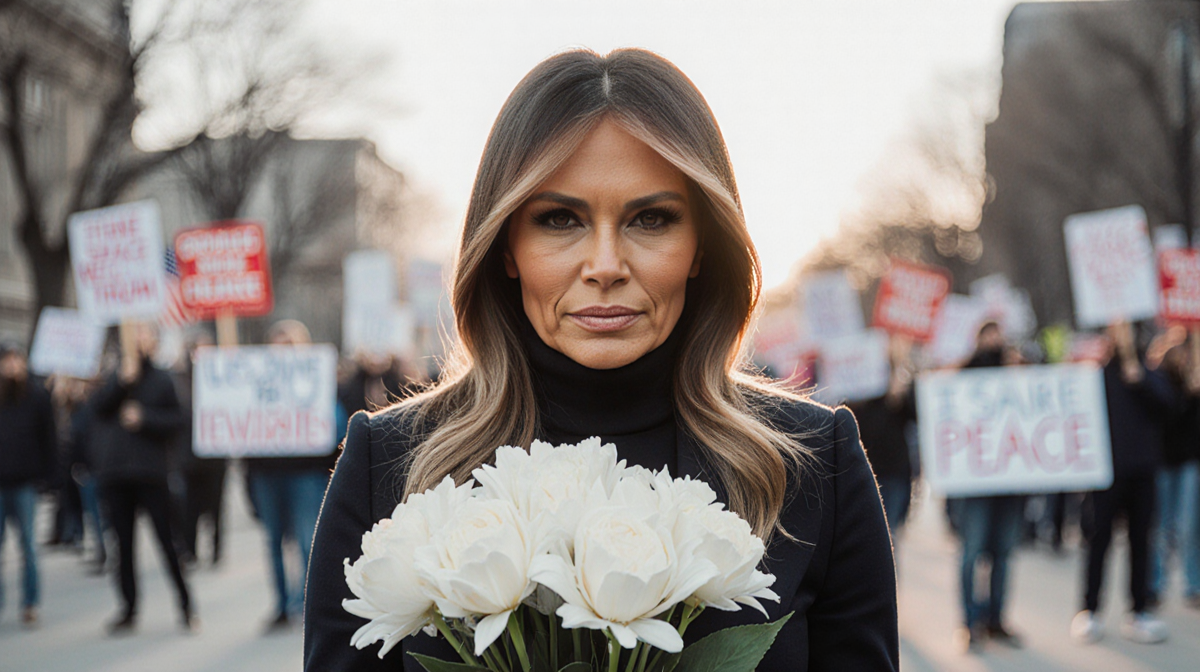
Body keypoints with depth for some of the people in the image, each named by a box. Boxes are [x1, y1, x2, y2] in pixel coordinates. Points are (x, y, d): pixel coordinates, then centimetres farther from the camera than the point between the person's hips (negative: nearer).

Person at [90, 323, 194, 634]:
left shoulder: (162, 380, 4)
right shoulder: (116, 375, 12)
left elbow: (176, 420, -1)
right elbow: (99, 405, -5)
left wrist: (144, 418, -13)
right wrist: (123, 379, -16)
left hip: (150, 471, -3)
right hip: (115, 471, 3)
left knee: (166, 540, -5)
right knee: (124, 543, 7)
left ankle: (186, 606, 5)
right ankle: (128, 610, 15)